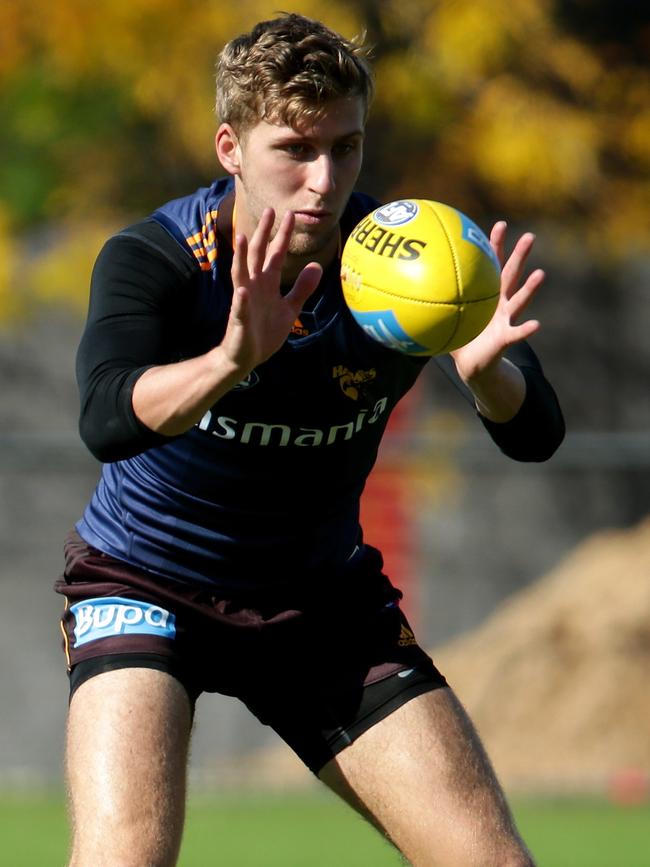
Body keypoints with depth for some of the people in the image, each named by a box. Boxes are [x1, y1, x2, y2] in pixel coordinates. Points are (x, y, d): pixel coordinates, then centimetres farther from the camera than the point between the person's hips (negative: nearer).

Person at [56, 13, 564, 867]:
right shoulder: (154, 260, -22)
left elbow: (535, 436, -23)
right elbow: (108, 421, -40)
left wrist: (485, 369, -47)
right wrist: (234, 358, -60)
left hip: (324, 599, 3)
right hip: (146, 582, -3)